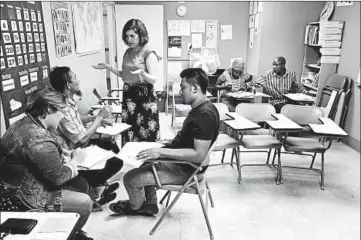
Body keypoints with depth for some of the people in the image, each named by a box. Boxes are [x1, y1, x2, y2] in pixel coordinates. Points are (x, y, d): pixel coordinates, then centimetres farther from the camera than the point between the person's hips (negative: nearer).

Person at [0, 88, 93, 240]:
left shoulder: (22, 124, 2)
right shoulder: (39, 139, -29)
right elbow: (58, 177, -22)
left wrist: (65, 156, 2)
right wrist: (75, 161, -6)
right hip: (23, 199, -10)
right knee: (84, 203, -4)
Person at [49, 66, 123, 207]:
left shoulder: (68, 101, -1)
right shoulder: (63, 109, -31)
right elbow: (82, 139, -26)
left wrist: (94, 118, 2)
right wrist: (99, 117, -17)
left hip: (76, 146, 10)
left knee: (112, 147, 19)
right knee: (116, 162, -9)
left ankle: (97, 184, 29)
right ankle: (89, 187, 10)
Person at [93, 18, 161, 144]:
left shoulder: (148, 52, -9)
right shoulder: (128, 52, 11)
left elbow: (153, 79, -14)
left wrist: (142, 73, -33)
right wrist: (108, 67, 9)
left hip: (144, 96, -6)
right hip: (128, 95, 7)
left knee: (146, 136, -3)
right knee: (129, 133, 10)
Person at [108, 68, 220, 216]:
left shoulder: (205, 114, -27)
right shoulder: (199, 108, 6)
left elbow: (199, 155, -31)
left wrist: (162, 152, -30)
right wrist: (167, 144, 7)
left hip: (185, 170, -10)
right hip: (181, 161, 11)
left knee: (130, 178, -4)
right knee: (146, 163, 28)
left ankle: (136, 207, 27)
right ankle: (150, 204, 35)